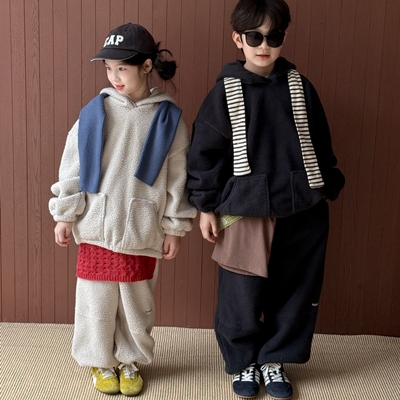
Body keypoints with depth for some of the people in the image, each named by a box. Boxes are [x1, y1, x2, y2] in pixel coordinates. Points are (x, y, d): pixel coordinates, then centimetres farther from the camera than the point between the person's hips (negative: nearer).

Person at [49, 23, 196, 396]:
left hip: (142, 230, 0)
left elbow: (177, 177, 1)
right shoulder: (94, 112, -2)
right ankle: (101, 361, 30)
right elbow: (72, 168, 3)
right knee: (96, 300, 10)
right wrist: (65, 214, 2)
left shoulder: (168, 118, -3)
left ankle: (130, 361, 33)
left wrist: (175, 227, 2)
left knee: (137, 303, 11)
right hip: (95, 227, 1)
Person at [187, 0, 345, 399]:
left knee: (294, 293, 11)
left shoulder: (299, 86, 4)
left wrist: (327, 188, 13)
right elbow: (204, 152, -3)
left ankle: (274, 361, 32)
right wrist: (206, 206, -4)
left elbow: (320, 143, 12)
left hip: (302, 212, 3)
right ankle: (243, 363, 28)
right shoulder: (225, 91, -4)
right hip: (245, 212, -3)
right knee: (241, 297, 4)